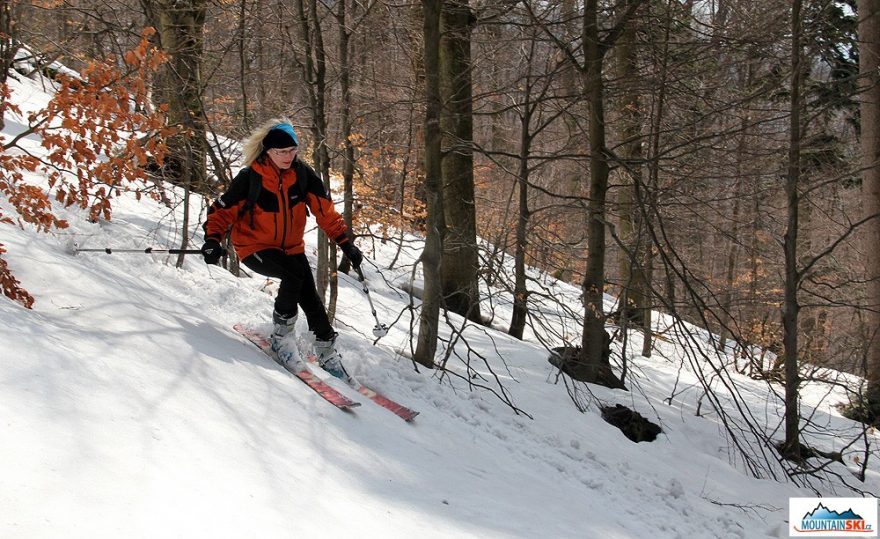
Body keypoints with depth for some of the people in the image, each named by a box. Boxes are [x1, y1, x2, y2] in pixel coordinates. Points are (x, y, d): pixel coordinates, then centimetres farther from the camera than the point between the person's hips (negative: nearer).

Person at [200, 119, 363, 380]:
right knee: (295, 273, -29)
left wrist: (346, 243, -8)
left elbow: (325, 209, -4)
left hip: (291, 247, 4)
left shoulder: (302, 173, -11)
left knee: (310, 297, -4)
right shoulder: (250, 178, -20)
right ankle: (280, 335, -11)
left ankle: (327, 351, 13)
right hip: (254, 247, -4)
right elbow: (222, 211, -10)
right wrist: (213, 239, -26)